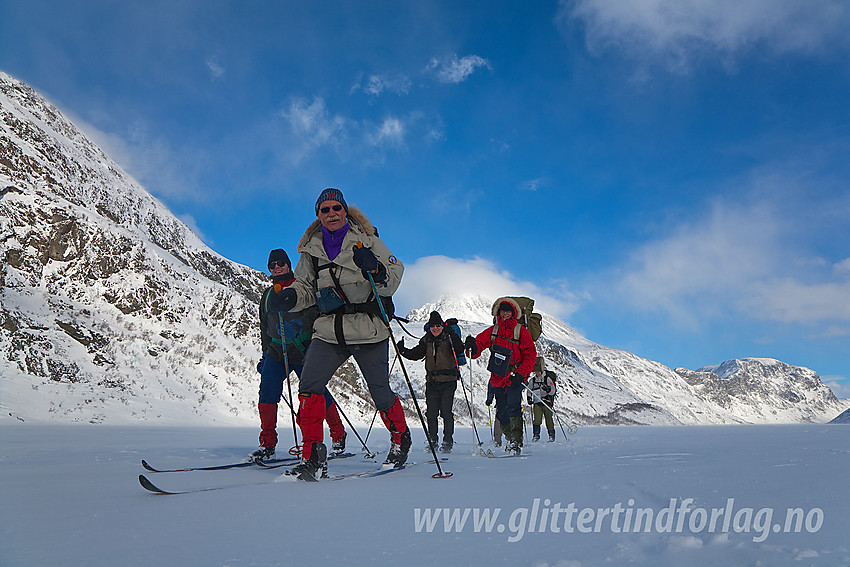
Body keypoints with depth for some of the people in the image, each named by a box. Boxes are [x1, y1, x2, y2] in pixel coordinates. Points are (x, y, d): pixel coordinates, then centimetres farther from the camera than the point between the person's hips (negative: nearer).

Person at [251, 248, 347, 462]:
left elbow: (314, 310, -10)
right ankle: (267, 445, -8)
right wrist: (265, 354, 23)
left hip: (303, 349, -4)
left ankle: (338, 435, 15)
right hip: (276, 350, 4)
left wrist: (297, 325, -27)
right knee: (267, 387, -15)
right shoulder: (267, 295, 20)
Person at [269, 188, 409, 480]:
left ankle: (401, 438, 32)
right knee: (308, 386, -13)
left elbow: (394, 276, -4)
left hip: (369, 330, -3)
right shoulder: (311, 248, 10)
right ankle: (313, 455, -2)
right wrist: (291, 296, -6)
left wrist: (375, 268, -26)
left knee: (380, 391, 5)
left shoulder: (366, 240, -1)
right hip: (329, 332, 3)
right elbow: (305, 286, 17)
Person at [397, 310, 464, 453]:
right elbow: (415, 354, 13)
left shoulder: (448, 338, -1)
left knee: (446, 411, -7)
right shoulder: (426, 340, 11)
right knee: (431, 412, 3)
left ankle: (448, 441, 4)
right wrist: (402, 350, -3)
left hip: (448, 381, -4)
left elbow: (459, 349, -18)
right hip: (432, 381, 4)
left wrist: (451, 334, -30)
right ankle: (432, 440, 16)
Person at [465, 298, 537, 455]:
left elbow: (530, 354, -2)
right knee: (502, 412, 9)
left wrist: (521, 374, -13)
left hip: (514, 377, -4)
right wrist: (472, 346, -24)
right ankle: (508, 438, 30)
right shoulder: (492, 331, 10)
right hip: (498, 378, 4)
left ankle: (516, 443, -19)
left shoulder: (521, 331, 1)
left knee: (513, 406, -20)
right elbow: (480, 342, 1)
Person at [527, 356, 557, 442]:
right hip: (537, 403, 3)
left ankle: (551, 435, 11)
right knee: (537, 419, -7)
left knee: (549, 419, -1)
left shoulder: (548, 378, -1)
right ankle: (536, 435, 0)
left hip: (547, 402, -3)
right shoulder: (532, 380, 12)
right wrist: (529, 398, 10)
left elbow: (553, 391, -5)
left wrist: (548, 389, -25)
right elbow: (529, 390, 24)